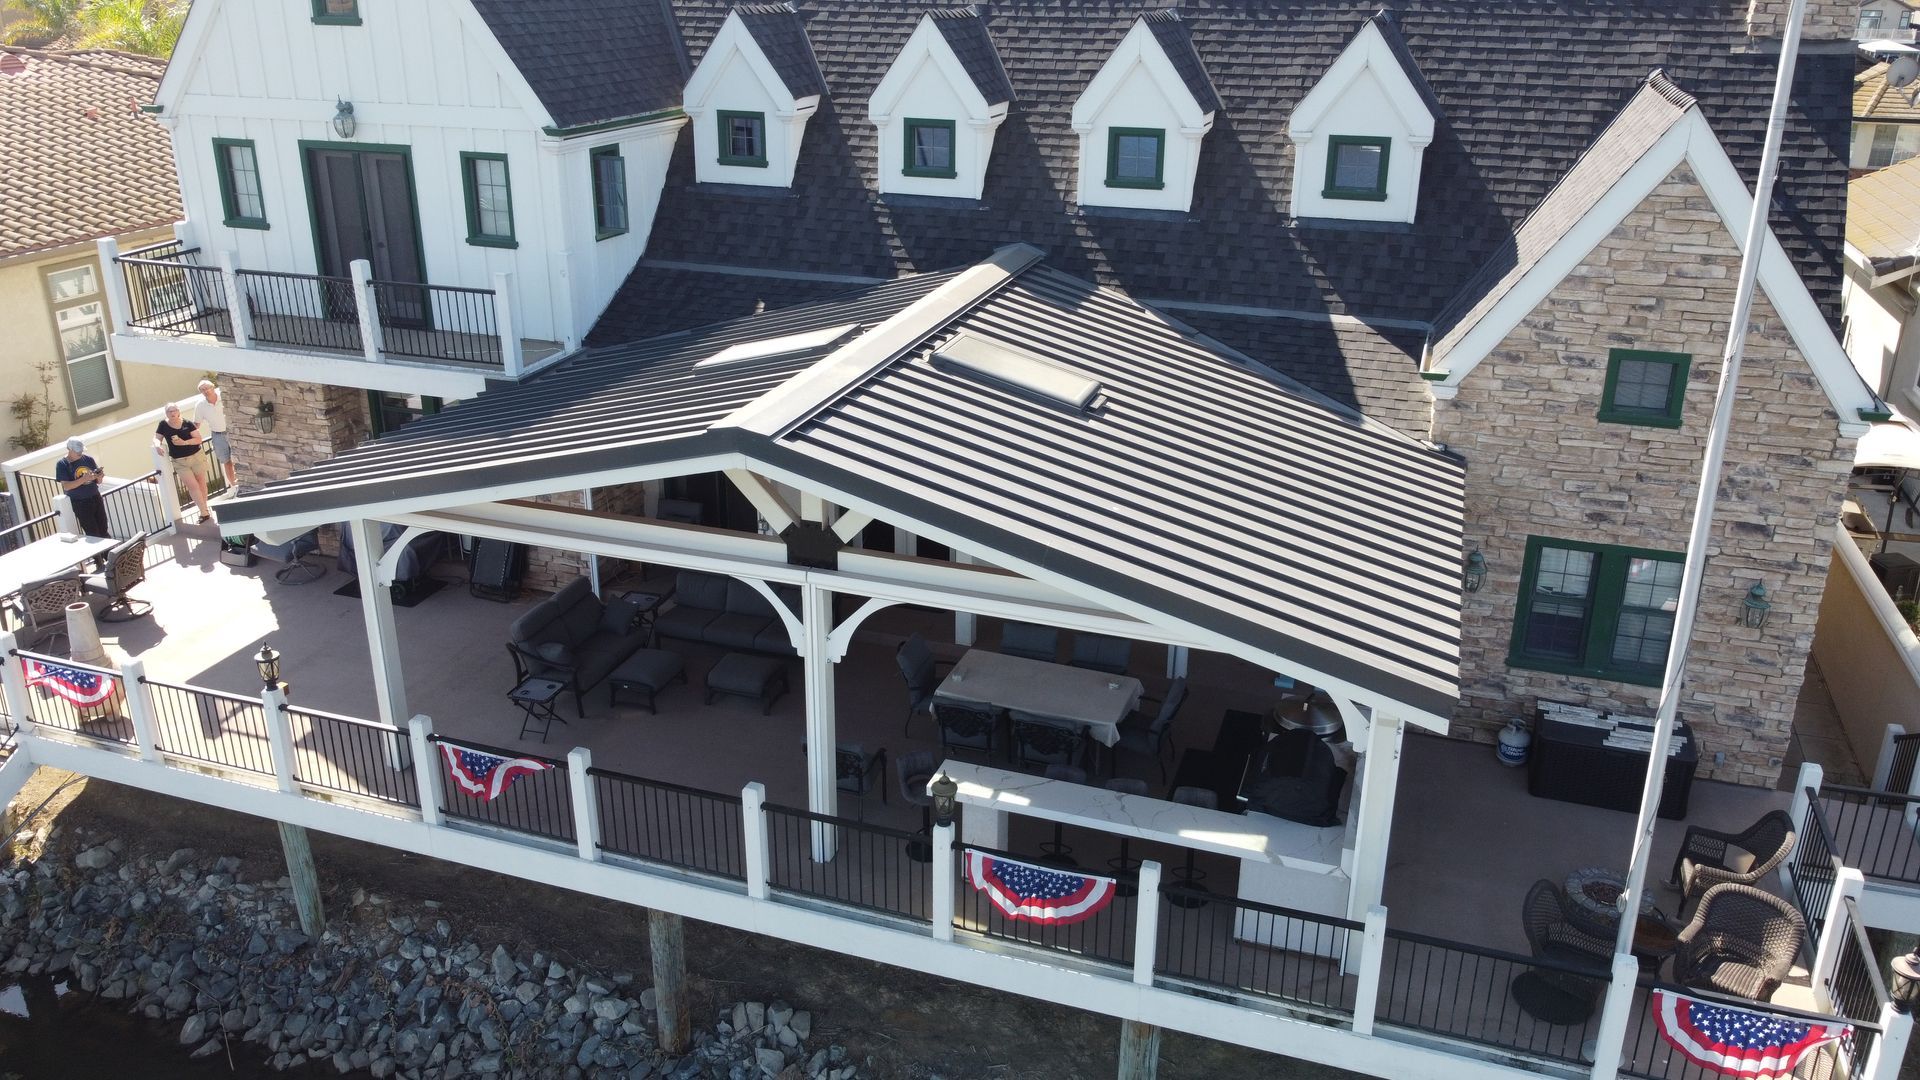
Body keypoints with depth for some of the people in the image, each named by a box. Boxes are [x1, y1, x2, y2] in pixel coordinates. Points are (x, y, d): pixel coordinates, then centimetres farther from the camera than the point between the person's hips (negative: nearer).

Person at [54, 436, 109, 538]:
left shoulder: (88, 459, 5)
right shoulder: (62, 465, -6)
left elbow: (98, 481, 11)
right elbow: (66, 486, -16)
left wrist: (99, 477, -13)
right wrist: (84, 479, -27)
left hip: (96, 499, 4)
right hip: (80, 503, -3)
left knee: (103, 531, 4)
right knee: (93, 535, -5)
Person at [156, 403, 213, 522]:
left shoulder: (187, 423, -8)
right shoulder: (163, 425, -4)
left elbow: (199, 439, -8)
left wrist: (184, 442, -22)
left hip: (197, 457, 0)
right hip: (180, 462, 0)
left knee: (201, 483, 9)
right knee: (193, 486, -6)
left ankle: (205, 507, 27)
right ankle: (204, 512, -2)